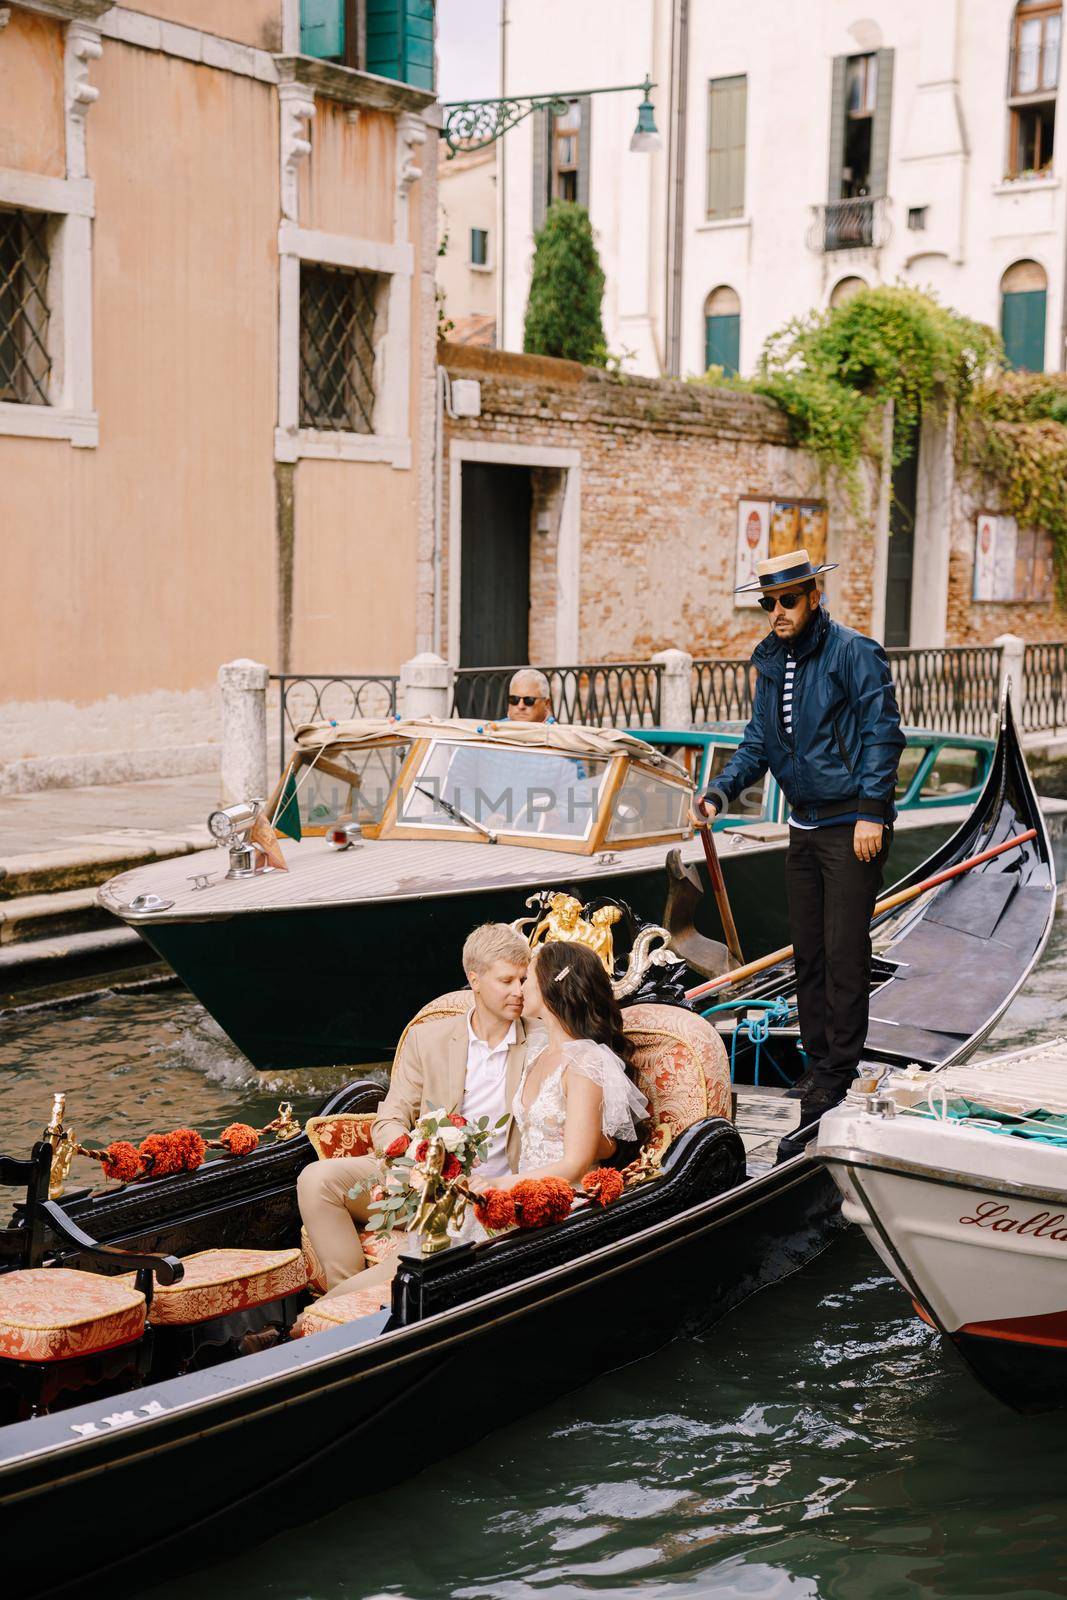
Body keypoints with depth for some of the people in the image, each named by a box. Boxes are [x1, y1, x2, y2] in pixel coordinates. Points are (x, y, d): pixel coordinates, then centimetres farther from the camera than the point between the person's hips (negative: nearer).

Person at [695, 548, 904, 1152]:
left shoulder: (853, 652, -10)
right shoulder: (770, 661, 11)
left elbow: (882, 733, -12)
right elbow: (758, 743, 16)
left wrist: (871, 812, -18)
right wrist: (720, 792, 1)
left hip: (852, 826, -7)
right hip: (805, 826, 7)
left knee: (845, 955, -6)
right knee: (808, 953, 12)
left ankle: (836, 1081, 0)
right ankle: (819, 1062, 23)